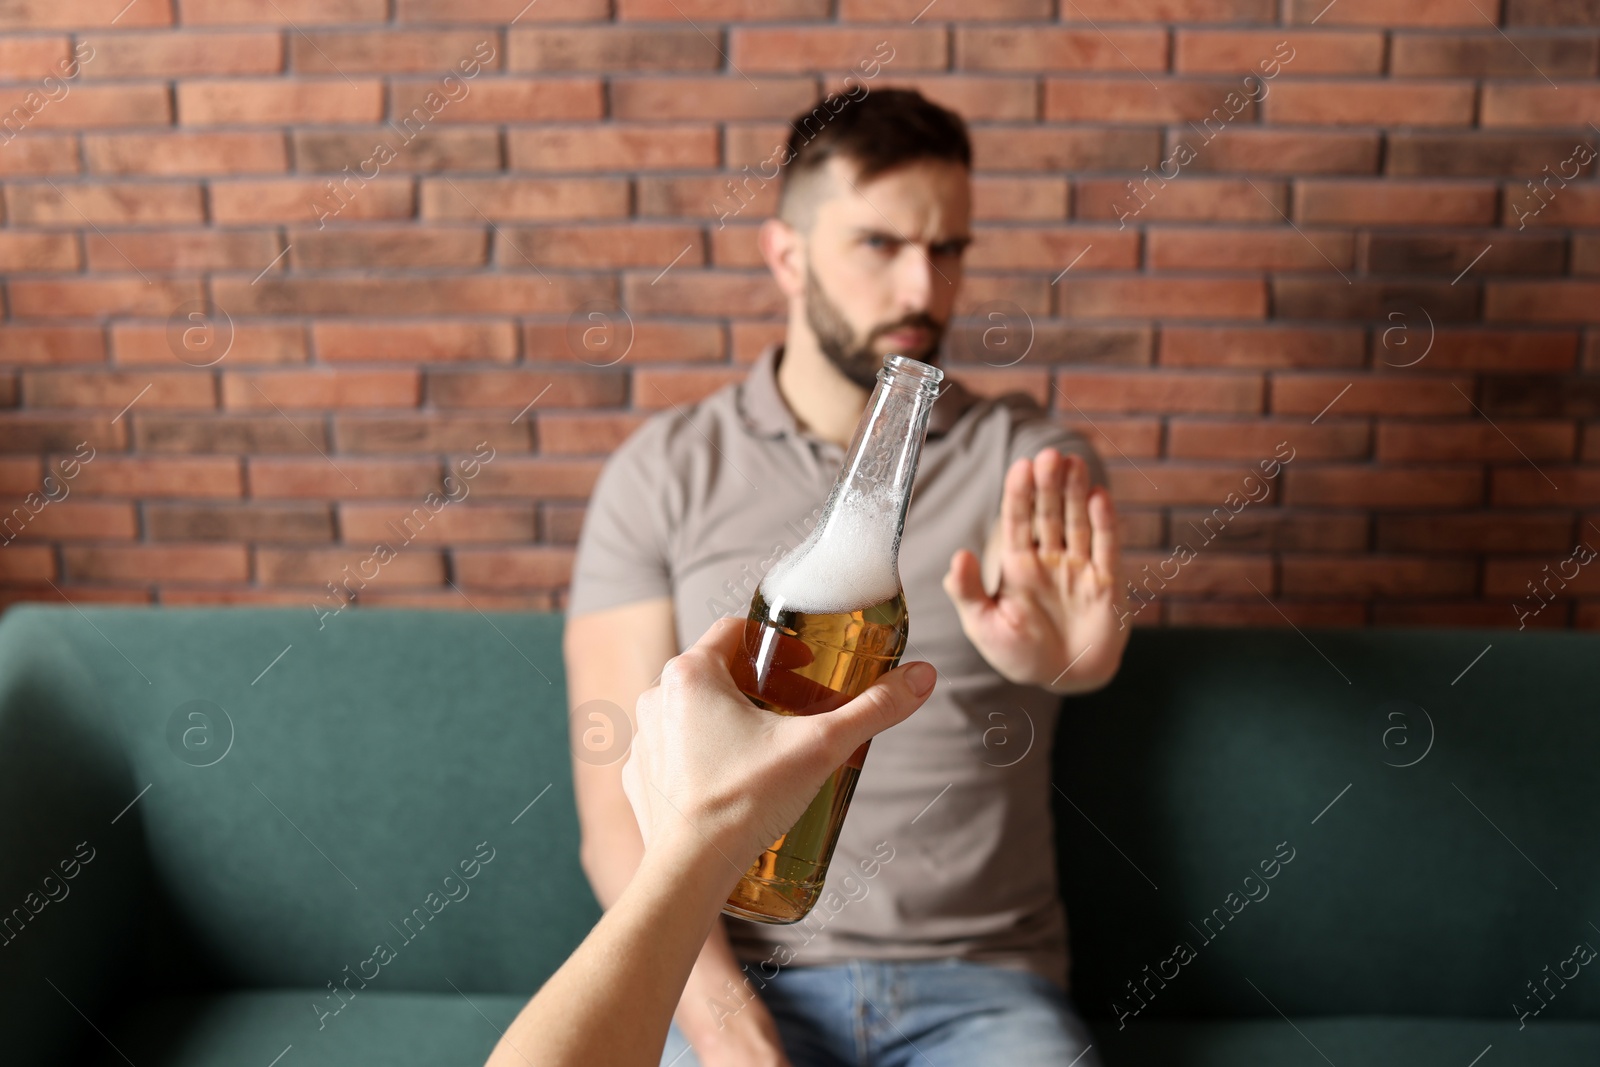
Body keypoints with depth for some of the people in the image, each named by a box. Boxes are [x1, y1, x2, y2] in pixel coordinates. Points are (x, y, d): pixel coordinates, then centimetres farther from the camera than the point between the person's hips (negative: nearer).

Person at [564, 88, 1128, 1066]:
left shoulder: (1031, 462, 2)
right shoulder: (663, 473, 1)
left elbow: (1088, 640, -18)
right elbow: (621, 811, -3)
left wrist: (1065, 651, -42)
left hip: (981, 985, 1)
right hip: (734, 980, -1)